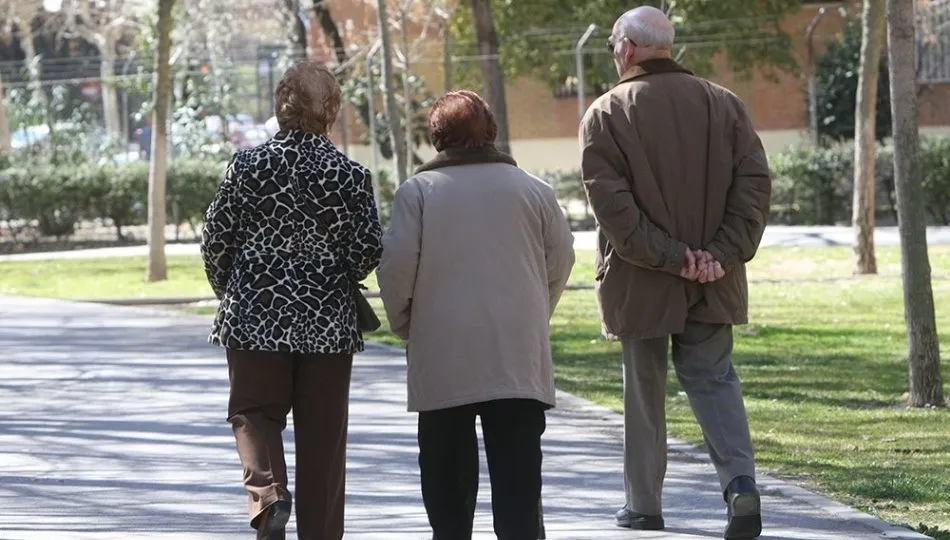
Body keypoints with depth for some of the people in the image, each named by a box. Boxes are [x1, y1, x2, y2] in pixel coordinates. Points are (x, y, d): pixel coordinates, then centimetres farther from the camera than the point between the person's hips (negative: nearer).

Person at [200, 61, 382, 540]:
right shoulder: (351, 175, -5)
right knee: (322, 434, 8)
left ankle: (266, 493, -15)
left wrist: (227, 292, 15)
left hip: (256, 315, 0)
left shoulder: (249, 165, -6)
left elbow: (216, 238, -3)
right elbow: (369, 251, -5)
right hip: (329, 321, 1)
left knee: (255, 412, 12)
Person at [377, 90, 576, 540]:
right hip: (520, 356, 1)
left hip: (444, 355, -1)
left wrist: (403, 324, 9)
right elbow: (561, 259, 8)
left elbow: (396, 265, -7)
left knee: (448, 469, 7)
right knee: (517, 466, 0)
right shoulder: (532, 190, 4)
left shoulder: (417, 191, -3)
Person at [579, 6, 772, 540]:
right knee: (714, 378, 11)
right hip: (714, 285, 2)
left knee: (644, 389, 10)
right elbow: (755, 183, -3)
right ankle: (741, 481, -9)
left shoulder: (607, 114, -6)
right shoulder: (723, 104, 4)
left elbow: (612, 202, -15)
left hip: (640, 284, -2)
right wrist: (724, 254, -7)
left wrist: (667, 256, -14)